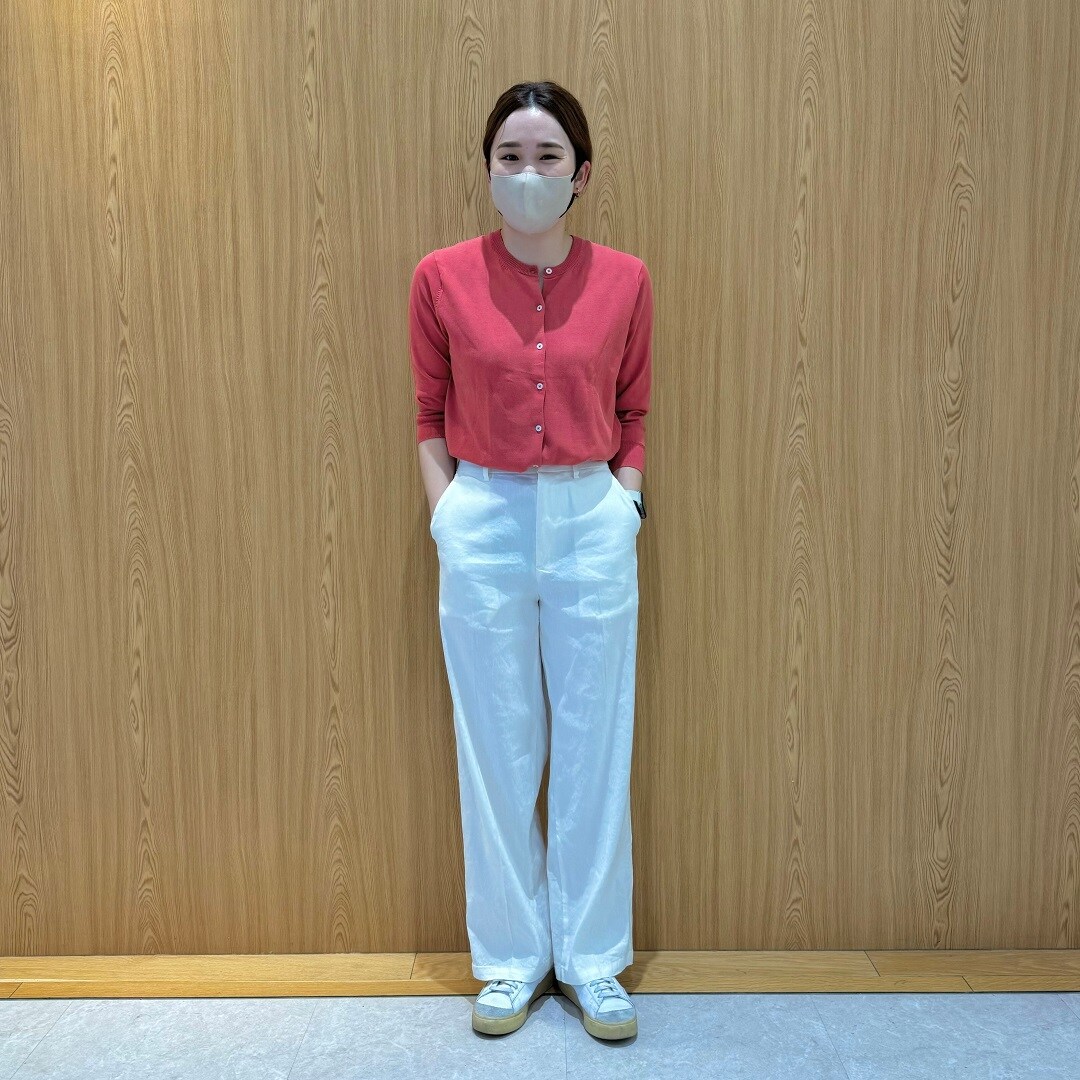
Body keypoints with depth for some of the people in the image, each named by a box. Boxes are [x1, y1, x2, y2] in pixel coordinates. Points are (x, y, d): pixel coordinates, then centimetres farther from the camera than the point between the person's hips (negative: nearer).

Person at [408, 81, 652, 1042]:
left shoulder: (625, 280, 2)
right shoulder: (442, 278, 1)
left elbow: (633, 416, 10)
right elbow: (430, 415, 7)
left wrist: (625, 501, -2)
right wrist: (447, 514, -3)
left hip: (593, 522, 1)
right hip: (485, 524, 0)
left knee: (595, 748, 8)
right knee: (497, 751, 9)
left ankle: (593, 959, 27)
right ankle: (512, 957, 29)